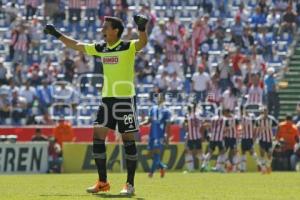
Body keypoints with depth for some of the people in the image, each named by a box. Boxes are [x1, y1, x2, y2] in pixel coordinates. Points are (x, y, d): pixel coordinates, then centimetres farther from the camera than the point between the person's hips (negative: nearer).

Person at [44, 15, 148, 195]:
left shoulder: (128, 47, -9)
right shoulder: (101, 48, 9)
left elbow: (143, 42, -30)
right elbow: (77, 45, 21)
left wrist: (142, 28, -50)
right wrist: (57, 35, 23)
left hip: (126, 99, -6)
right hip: (107, 99, 6)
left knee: (129, 140, -3)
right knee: (98, 137, 0)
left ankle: (130, 184, 2)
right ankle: (102, 182, 8)